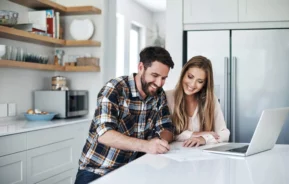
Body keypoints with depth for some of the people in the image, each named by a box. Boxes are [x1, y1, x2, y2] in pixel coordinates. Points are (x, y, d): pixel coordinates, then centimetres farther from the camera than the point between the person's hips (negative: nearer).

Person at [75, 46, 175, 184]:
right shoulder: (114, 89, -16)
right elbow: (104, 134, -25)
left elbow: (167, 130, 3)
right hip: (96, 170, -5)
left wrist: (161, 140, -21)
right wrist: (145, 145, -38)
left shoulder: (159, 96, 2)